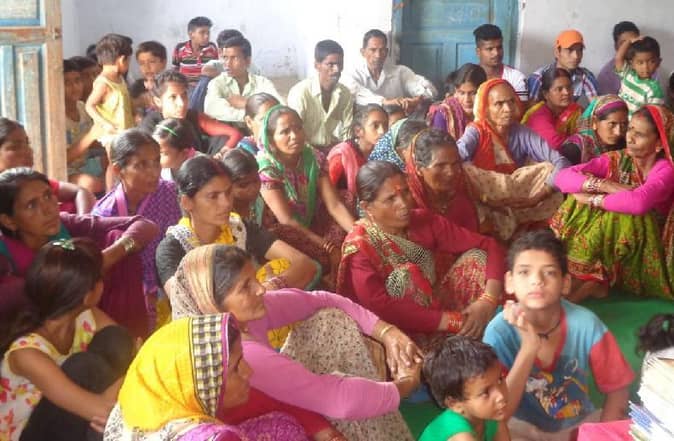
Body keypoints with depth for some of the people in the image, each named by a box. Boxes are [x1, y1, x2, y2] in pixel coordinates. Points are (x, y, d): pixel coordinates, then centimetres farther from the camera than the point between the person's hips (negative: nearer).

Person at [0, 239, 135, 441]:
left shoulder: (86, 317, -12)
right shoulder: (27, 352, -33)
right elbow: (101, 409, -38)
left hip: (71, 422, 7)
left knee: (115, 340, -17)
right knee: (84, 366, -32)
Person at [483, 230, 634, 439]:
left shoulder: (586, 324, -19)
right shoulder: (500, 330, -22)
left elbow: (617, 388, -5)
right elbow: (499, 412, -25)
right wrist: (529, 347, -33)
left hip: (580, 422, 1)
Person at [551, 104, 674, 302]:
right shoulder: (616, 159, -4)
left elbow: (638, 203, -39)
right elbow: (562, 177, -15)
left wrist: (593, 199, -26)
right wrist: (605, 186, -28)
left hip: (642, 249, -4)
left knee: (621, 217, -33)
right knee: (576, 206, -18)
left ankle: (594, 280, -20)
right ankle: (594, 278, -20)